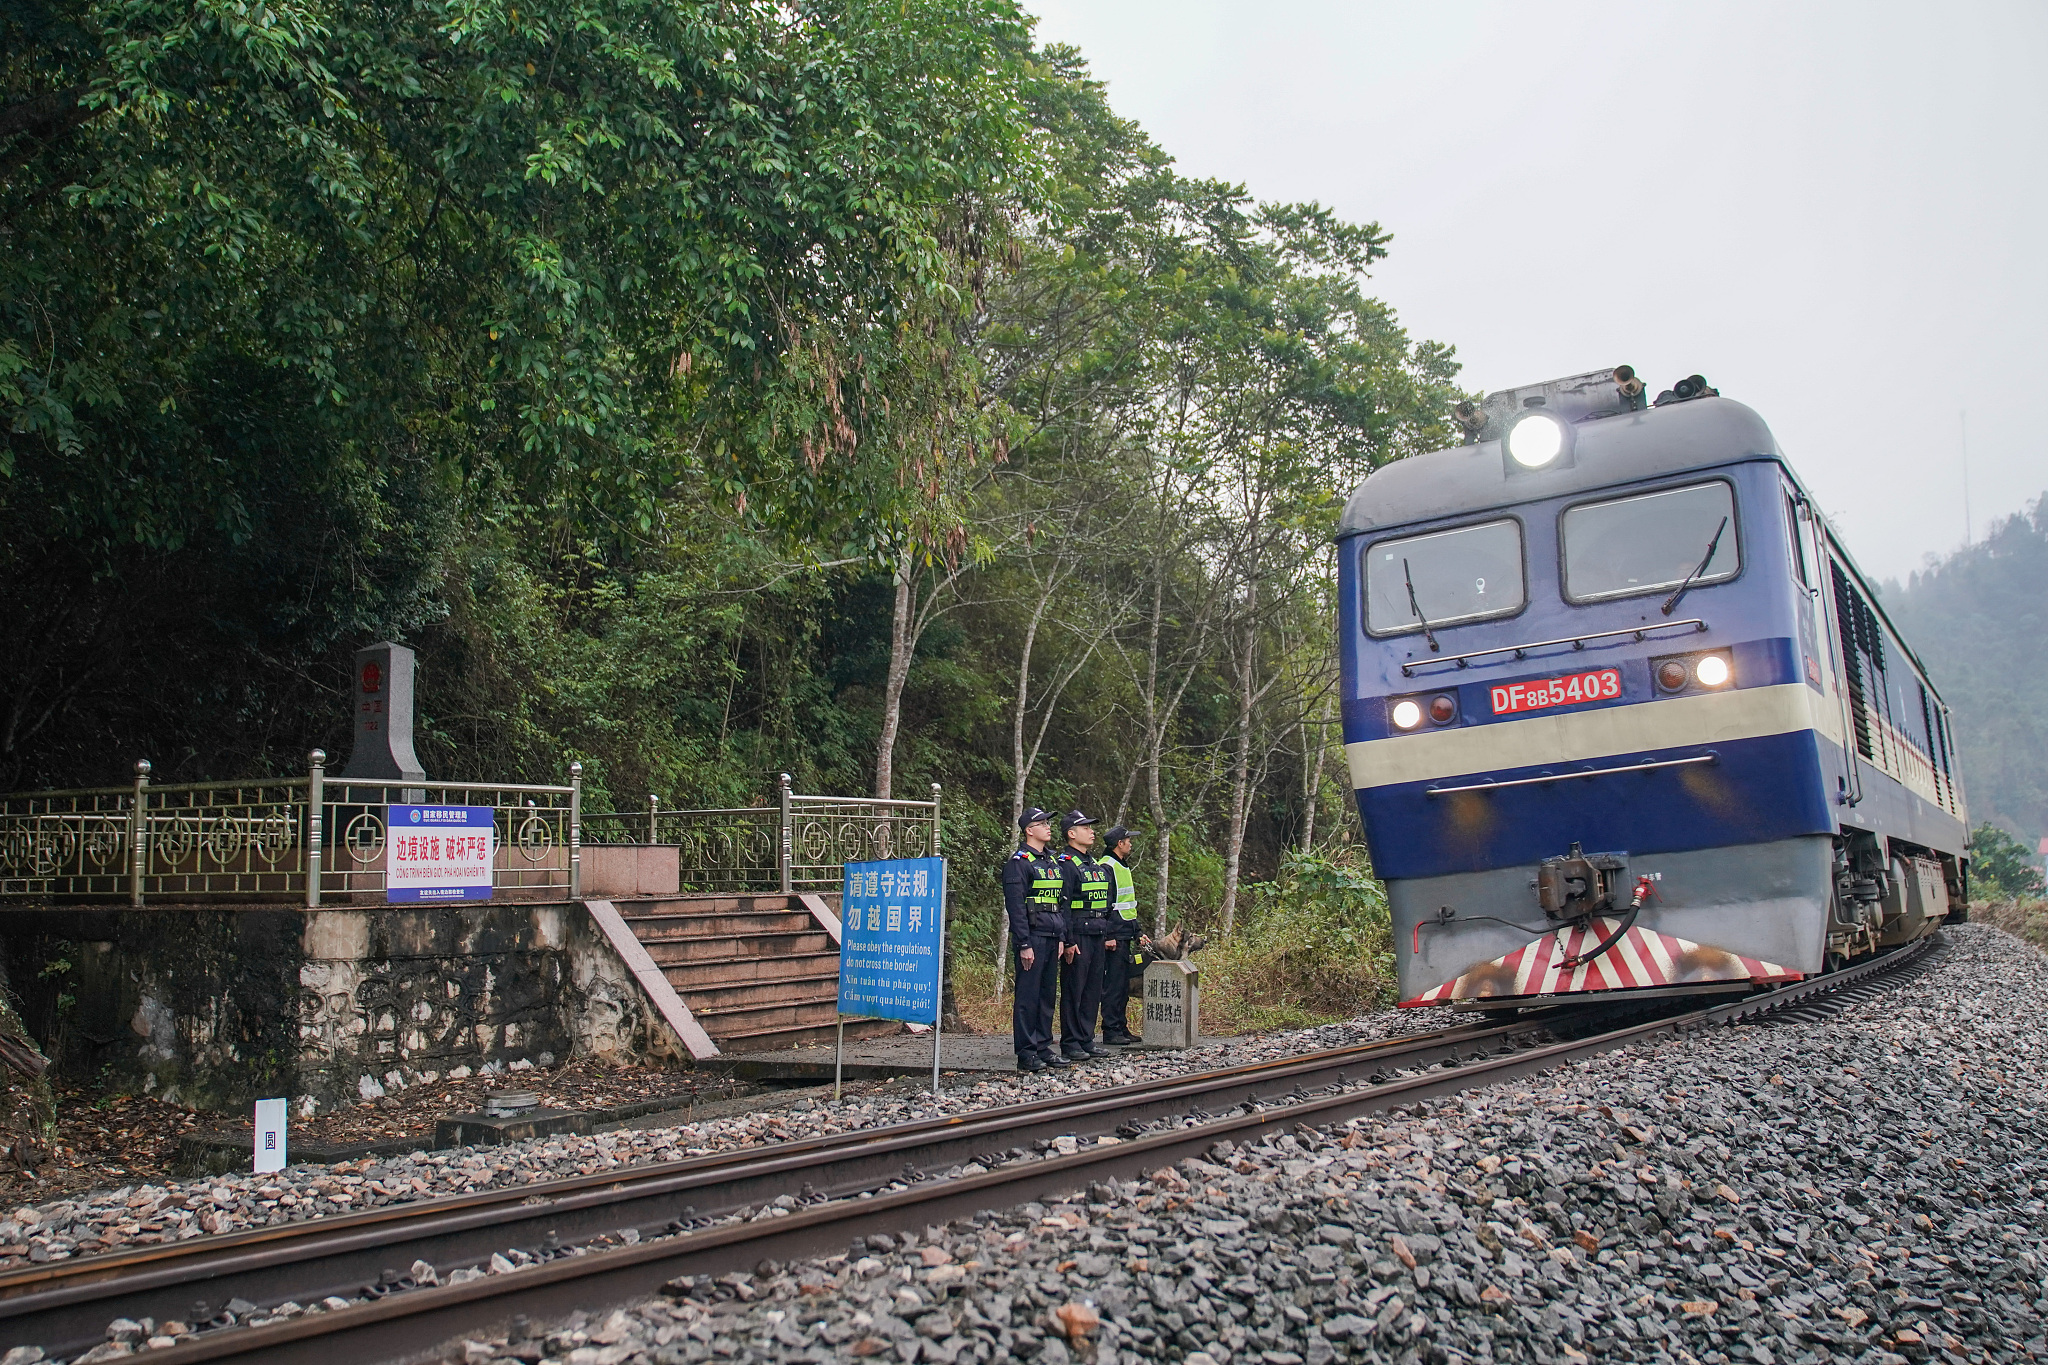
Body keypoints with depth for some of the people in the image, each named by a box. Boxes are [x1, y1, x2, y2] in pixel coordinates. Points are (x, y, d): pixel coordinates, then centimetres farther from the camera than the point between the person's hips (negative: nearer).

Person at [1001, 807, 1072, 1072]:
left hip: (1052, 939, 8)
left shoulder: (1053, 862, 17)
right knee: (1028, 996, -4)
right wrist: (1024, 944, -17)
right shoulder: (1019, 862, -8)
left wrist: (1061, 937, 13)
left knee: (1047, 994, 11)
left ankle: (1043, 1047, 19)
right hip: (1032, 938, -8)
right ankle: (1026, 1054, 0)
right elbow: (1015, 907, -13)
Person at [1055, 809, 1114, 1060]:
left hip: (1097, 936, 9)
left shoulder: (1096, 864, 18)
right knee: (1073, 991, -3)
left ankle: (1086, 1041, 18)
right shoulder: (1066, 864, -10)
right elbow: (1062, 905, -15)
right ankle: (1070, 1044, 2)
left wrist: (1106, 935, 19)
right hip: (1078, 936, -9)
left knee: (1093, 990, 11)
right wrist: (1068, 941, -19)